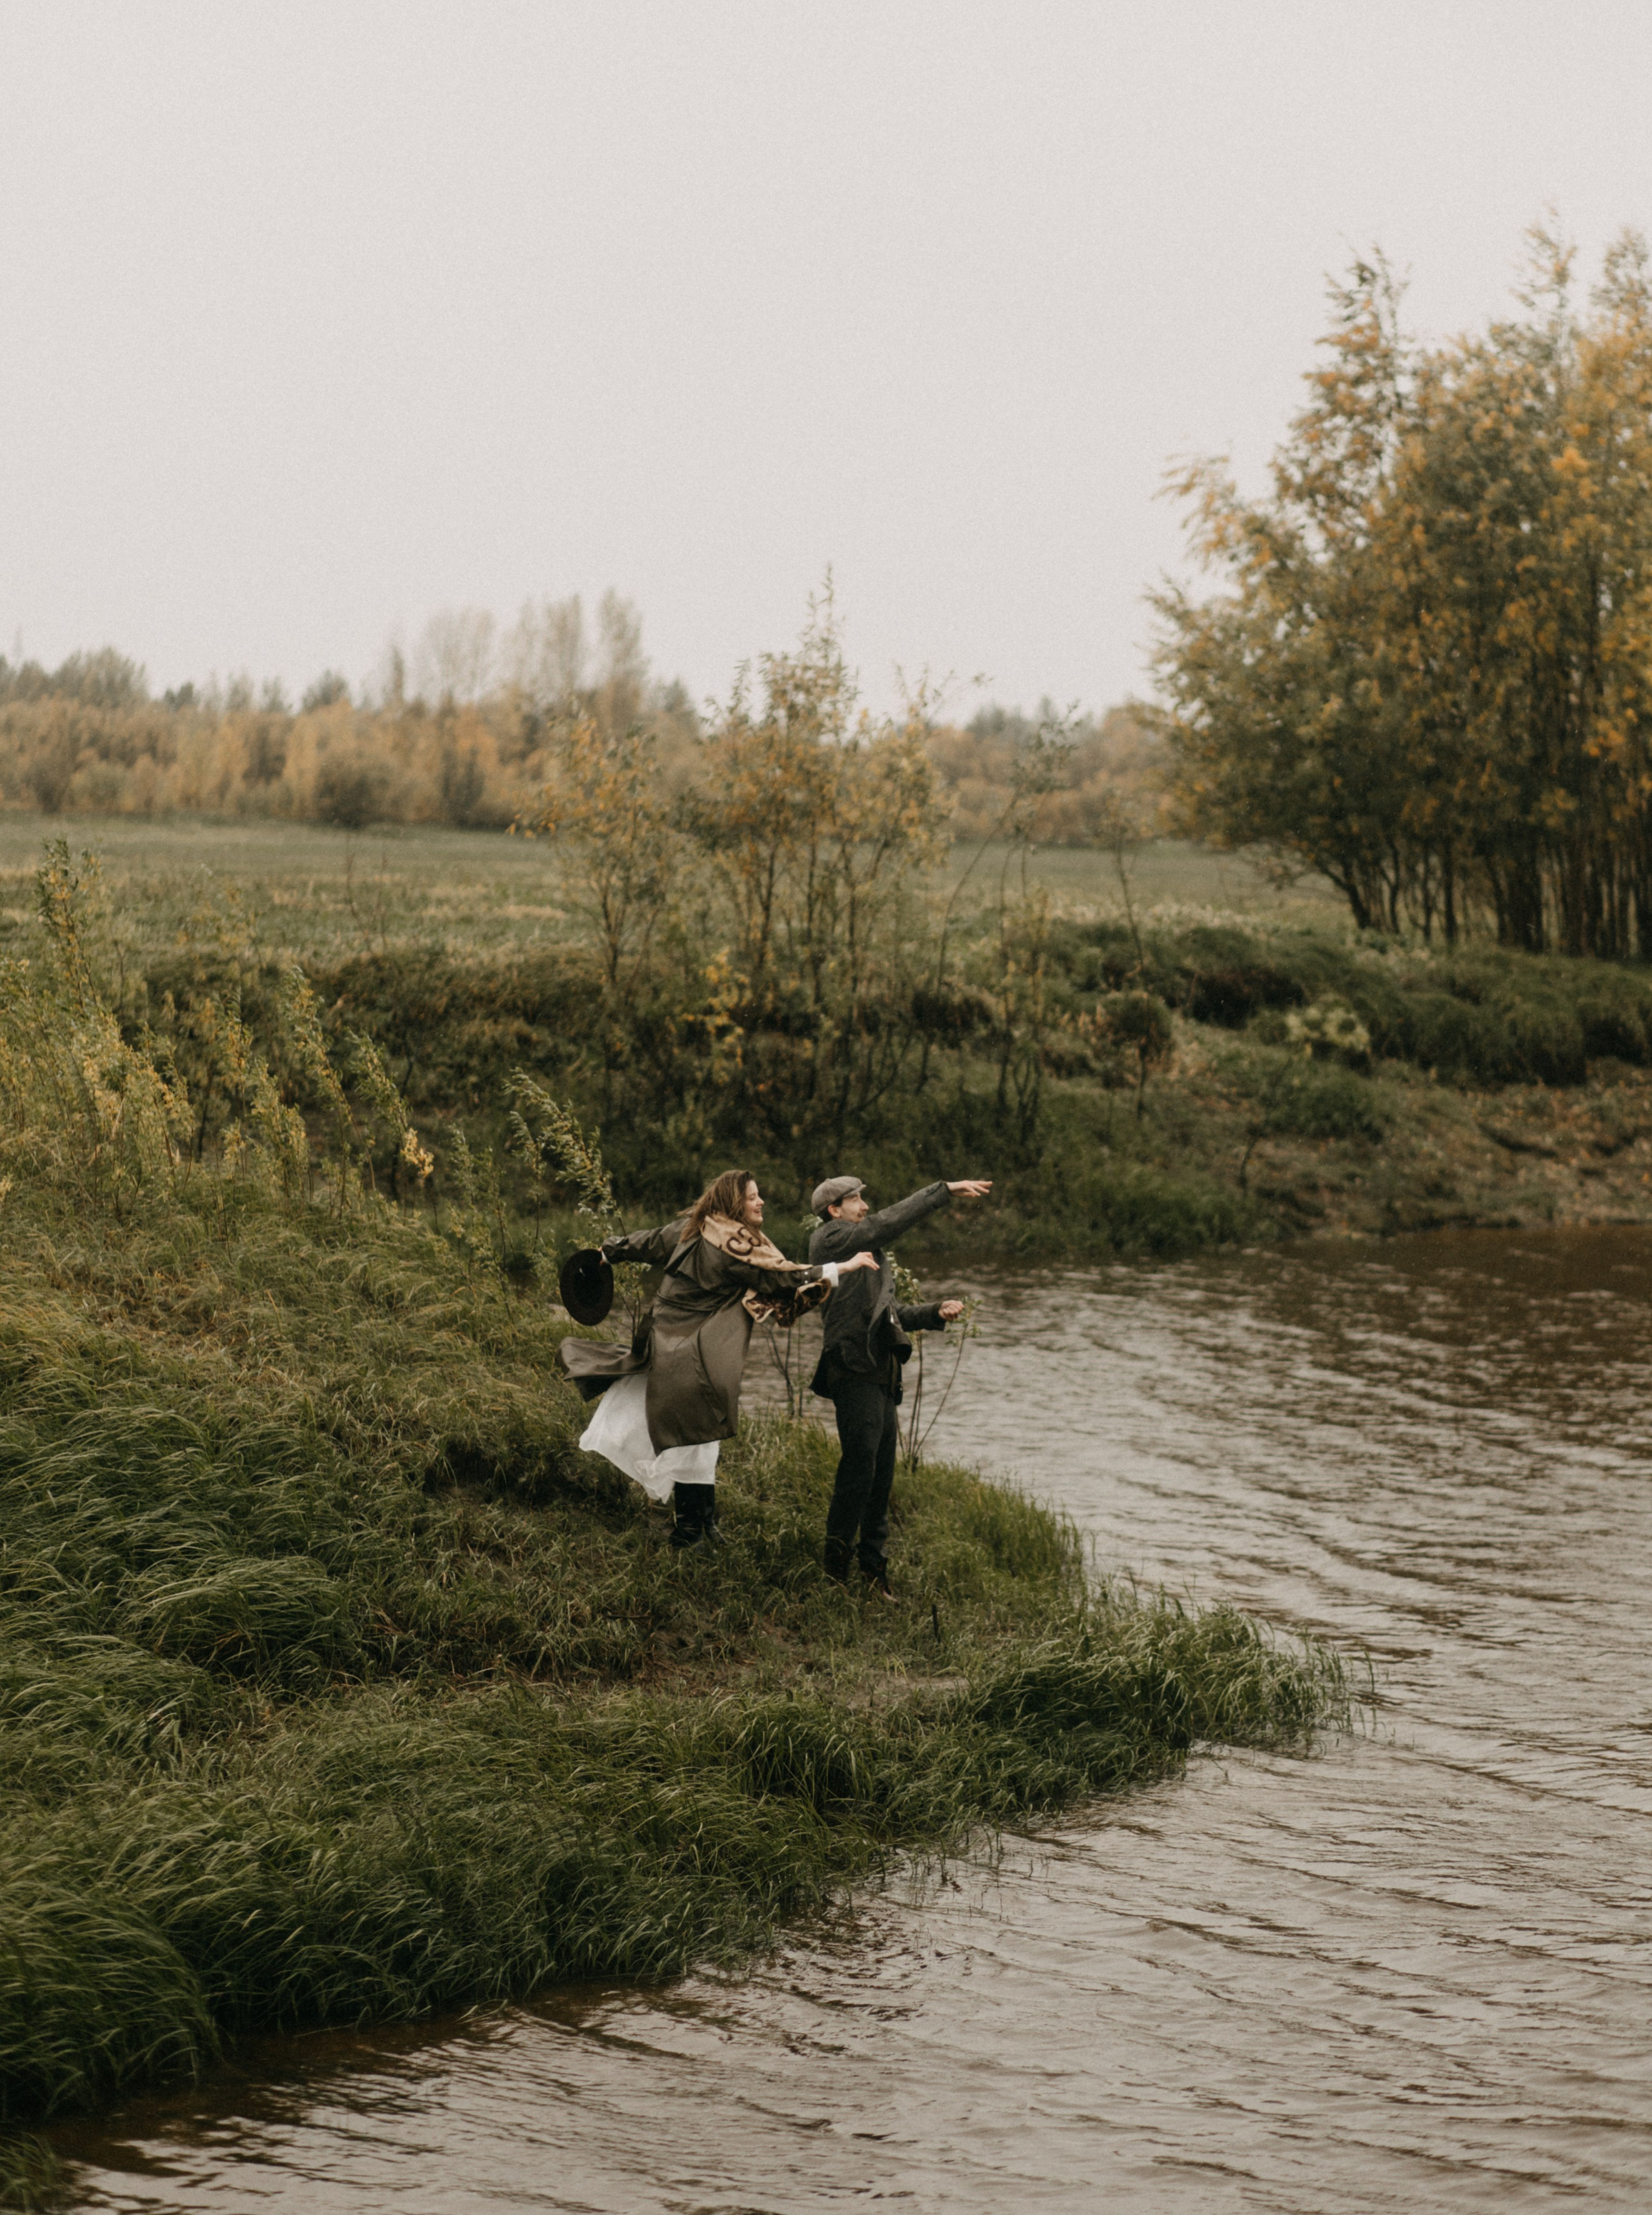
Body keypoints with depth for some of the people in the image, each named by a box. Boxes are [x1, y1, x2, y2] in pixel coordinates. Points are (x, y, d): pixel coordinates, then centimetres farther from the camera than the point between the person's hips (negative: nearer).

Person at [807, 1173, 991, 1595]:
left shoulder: (868, 1252, 25)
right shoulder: (830, 1240, -3)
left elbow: (892, 1314, 27)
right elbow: (889, 1224, -15)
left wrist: (936, 1313, 11)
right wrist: (945, 1191, -15)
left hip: (881, 1374, 9)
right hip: (854, 1370, -9)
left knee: (881, 1476, 9)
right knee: (859, 1469, -12)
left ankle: (875, 1568, 14)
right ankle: (836, 1572, -6)